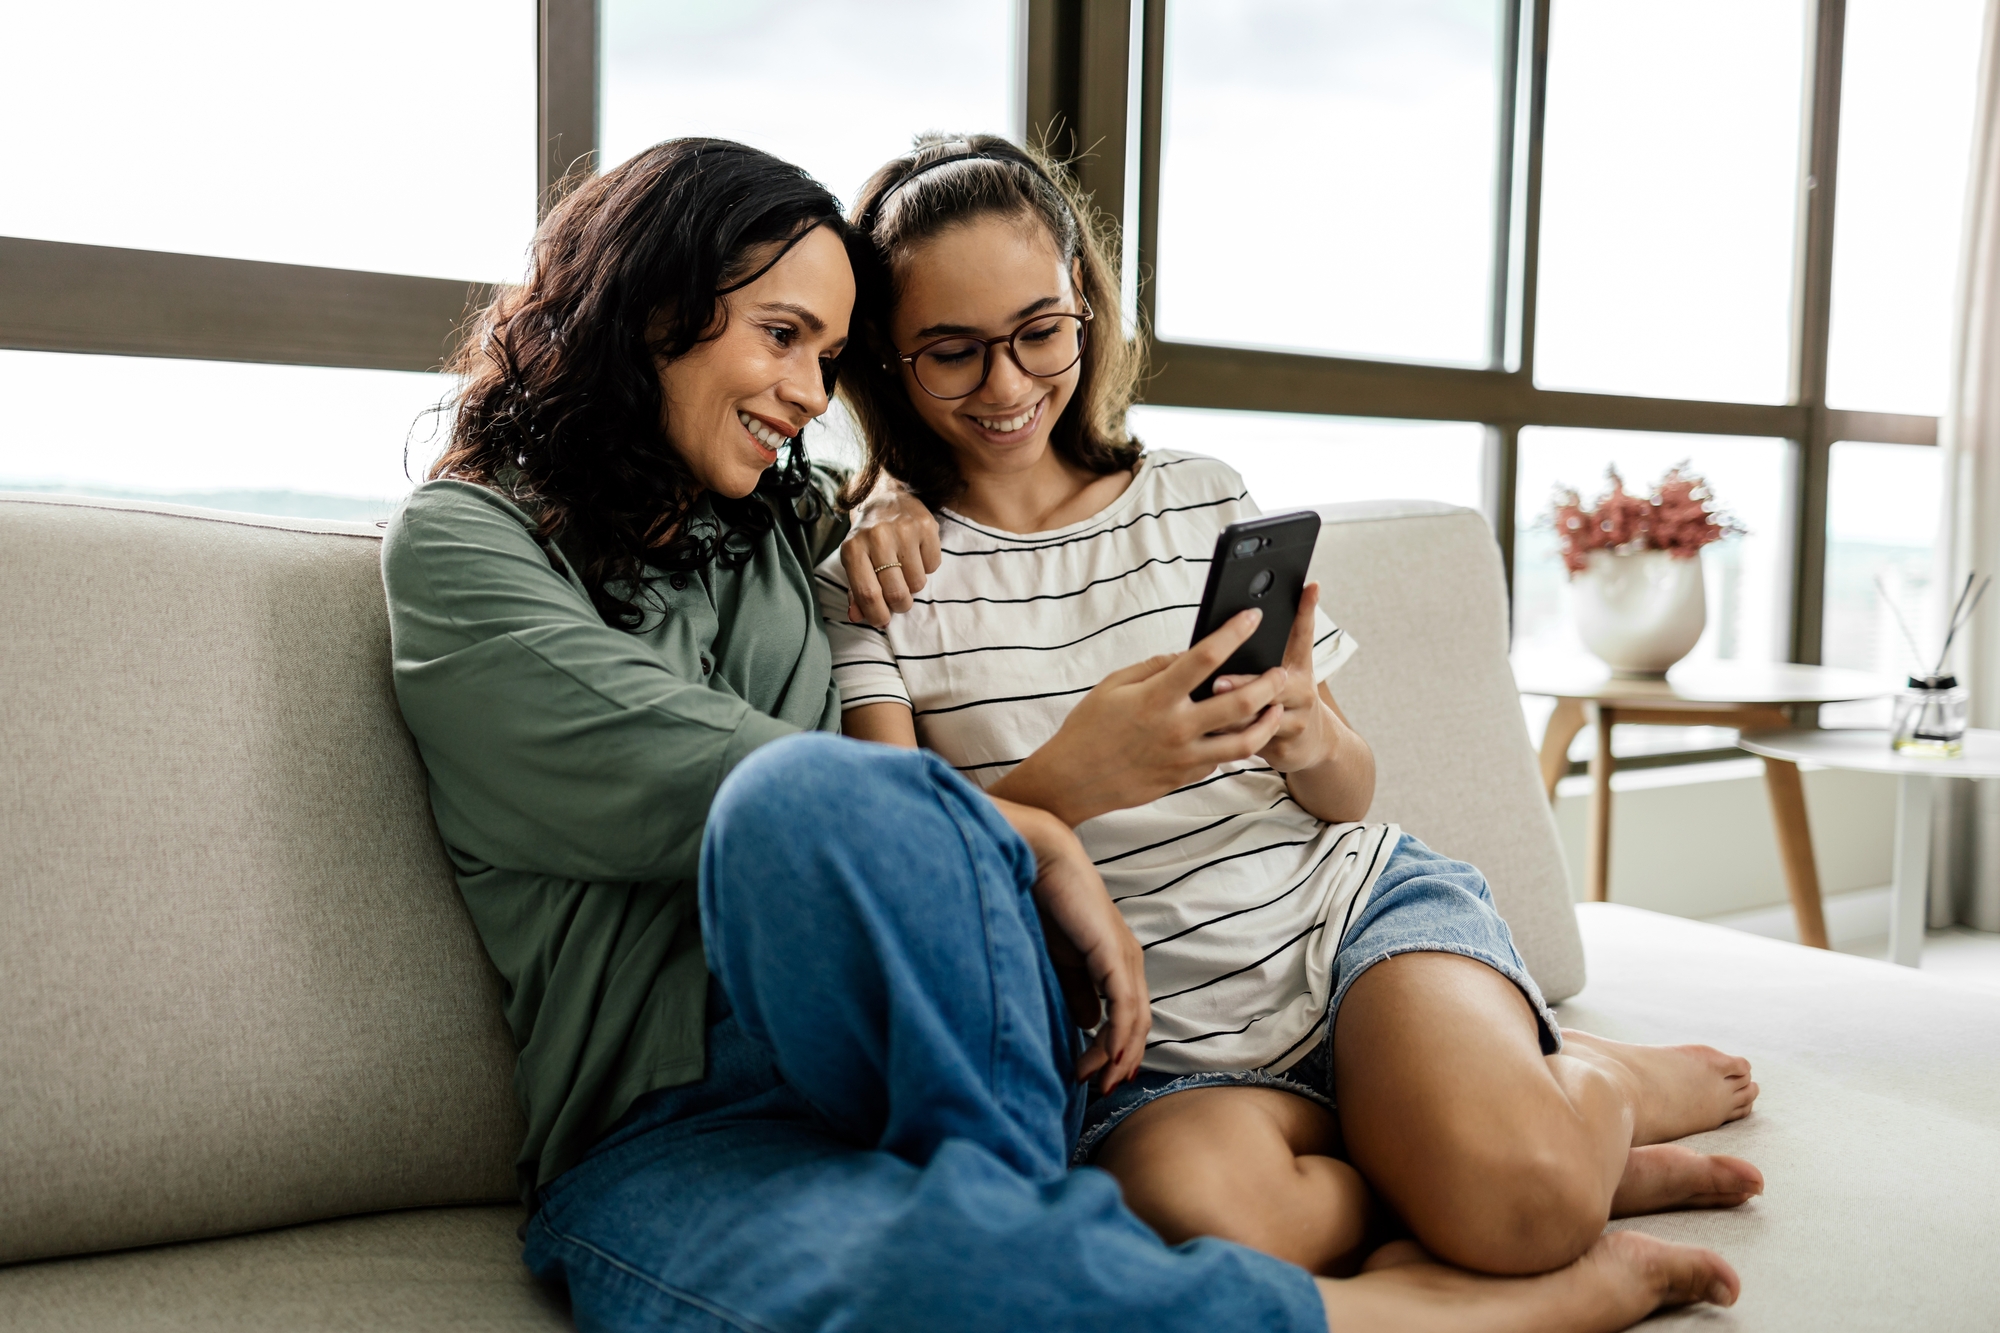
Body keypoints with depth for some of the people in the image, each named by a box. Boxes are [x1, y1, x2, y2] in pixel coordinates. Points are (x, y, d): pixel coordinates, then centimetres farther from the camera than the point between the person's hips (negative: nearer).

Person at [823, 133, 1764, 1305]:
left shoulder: (1202, 501, 7)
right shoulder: (868, 575, -1)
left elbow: (1349, 796, 11)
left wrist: (1310, 738, -14)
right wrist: (1068, 780, -31)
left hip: (1355, 905, 2)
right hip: (1153, 1035, -1)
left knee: (1528, 1198, -28)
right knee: (1211, 1213, -35)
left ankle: (1599, 1087, 8)